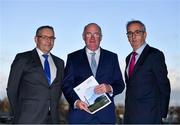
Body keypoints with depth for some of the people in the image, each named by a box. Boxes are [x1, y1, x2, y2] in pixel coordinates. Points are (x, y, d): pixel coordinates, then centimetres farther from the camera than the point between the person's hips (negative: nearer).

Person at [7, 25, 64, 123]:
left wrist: (54, 110, 9)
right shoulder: (22, 58, 2)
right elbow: (12, 89, 2)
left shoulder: (59, 63, 16)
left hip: (52, 119, 4)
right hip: (28, 118, -4)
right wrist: (18, 113, 3)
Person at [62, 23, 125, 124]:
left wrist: (110, 88, -13)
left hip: (105, 115, 1)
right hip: (80, 114, -1)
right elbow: (66, 85, 3)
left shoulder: (112, 57, 13)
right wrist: (75, 102, -15)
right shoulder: (73, 58, 10)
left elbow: (120, 84, 10)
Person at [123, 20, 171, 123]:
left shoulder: (155, 55, -6)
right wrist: (127, 109, 11)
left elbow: (164, 86, -6)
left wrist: (161, 114, -6)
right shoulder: (129, 58, 17)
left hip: (148, 116, -7)